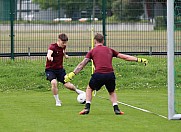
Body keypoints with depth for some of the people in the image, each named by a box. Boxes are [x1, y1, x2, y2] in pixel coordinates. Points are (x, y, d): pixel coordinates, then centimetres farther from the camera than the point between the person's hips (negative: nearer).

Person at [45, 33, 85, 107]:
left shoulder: (63, 47, -1)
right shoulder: (52, 46, -21)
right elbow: (49, 52, -44)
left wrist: (65, 55, 1)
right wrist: (49, 57, -68)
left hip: (60, 69, 5)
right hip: (50, 69, -5)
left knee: (68, 85, -3)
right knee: (54, 82, -30)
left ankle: (77, 91, 32)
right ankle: (57, 101, -10)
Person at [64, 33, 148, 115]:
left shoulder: (92, 51, 14)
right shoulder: (109, 50, 21)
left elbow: (82, 64, 10)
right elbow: (125, 57, 23)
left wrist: (72, 74, 12)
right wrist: (139, 60, 30)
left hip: (98, 74, -2)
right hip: (110, 74, 2)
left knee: (89, 89, 24)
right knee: (112, 92, 27)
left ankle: (87, 107, 11)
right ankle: (116, 108, 8)